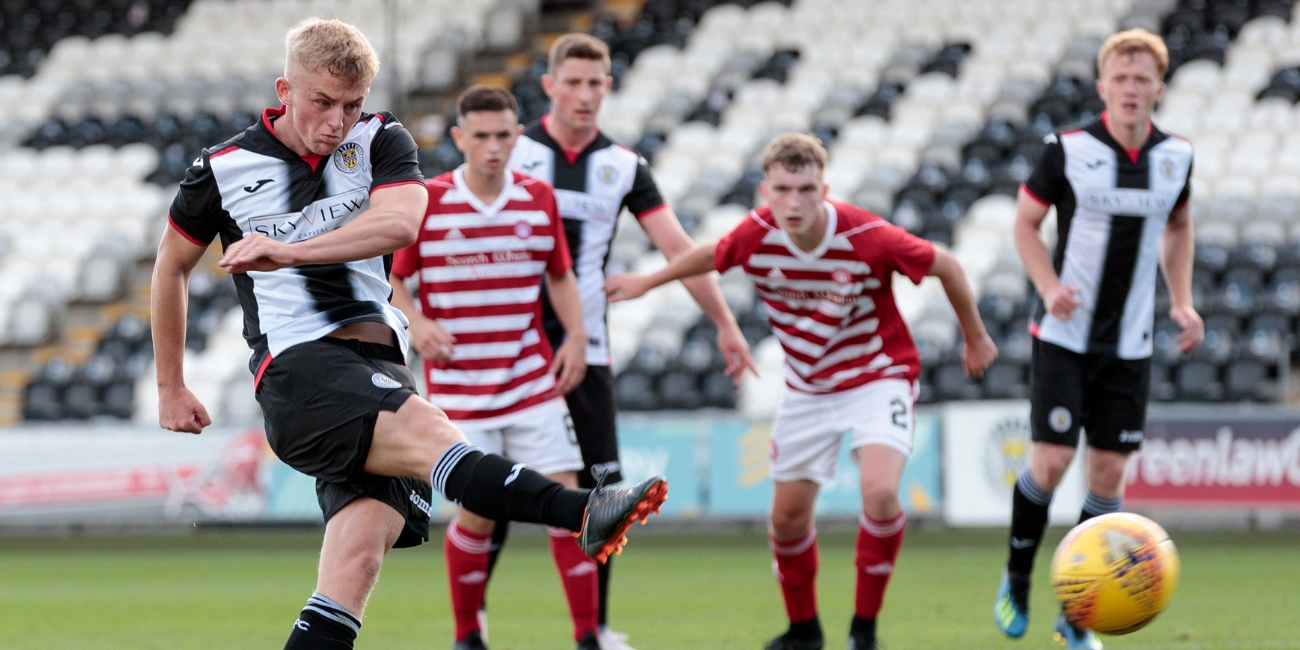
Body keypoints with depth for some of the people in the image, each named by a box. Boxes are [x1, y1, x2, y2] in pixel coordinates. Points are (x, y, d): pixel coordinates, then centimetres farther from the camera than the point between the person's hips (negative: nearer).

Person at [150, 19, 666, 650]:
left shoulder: (379, 140, 9)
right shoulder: (223, 168, 6)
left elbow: (398, 223, -12)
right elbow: (172, 267, 21)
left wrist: (291, 251, -21)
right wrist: (171, 387, 24)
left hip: (381, 362, 4)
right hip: (297, 365, -4)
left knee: (362, 544, -17)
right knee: (430, 436, -30)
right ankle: (583, 512, -49)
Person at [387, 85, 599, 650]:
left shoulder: (539, 200, 4)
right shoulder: (424, 202, -6)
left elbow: (560, 275, 16)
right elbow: (388, 277, 2)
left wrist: (576, 335, 2)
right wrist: (415, 324, -15)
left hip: (533, 385, 2)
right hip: (458, 389, -2)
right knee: (477, 514, -3)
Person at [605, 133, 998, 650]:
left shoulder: (868, 238, -29)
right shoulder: (756, 236, -20)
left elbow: (946, 266, -12)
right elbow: (710, 256, 5)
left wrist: (975, 337, 2)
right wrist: (648, 282, 19)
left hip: (878, 377, -4)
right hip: (807, 388, 4)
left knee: (879, 490, -27)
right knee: (788, 517, 9)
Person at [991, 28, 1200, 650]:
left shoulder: (1175, 156, 1)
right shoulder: (1068, 149, -10)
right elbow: (1025, 224, -1)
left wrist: (1182, 301, 6)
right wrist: (1050, 287, -18)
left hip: (1129, 342, 3)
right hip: (1063, 335, -3)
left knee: (1109, 473, 2)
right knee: (1051, 462, -11)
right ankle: (1016, 580, 15)